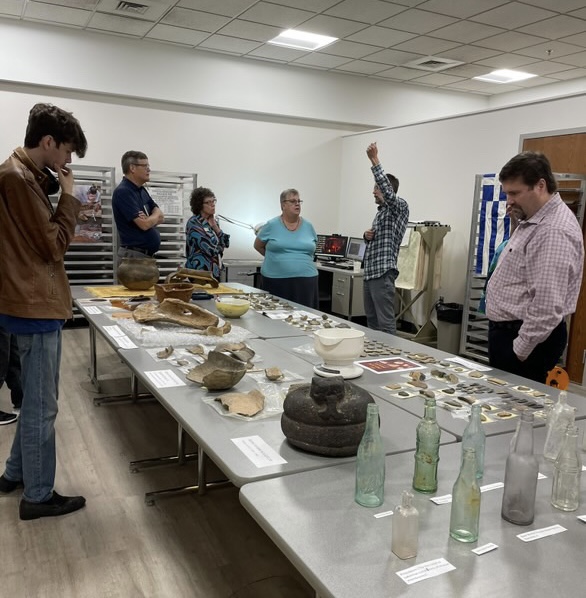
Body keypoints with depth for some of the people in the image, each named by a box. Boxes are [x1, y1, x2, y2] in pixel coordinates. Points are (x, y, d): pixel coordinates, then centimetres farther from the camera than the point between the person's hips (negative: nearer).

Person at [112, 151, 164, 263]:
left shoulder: (142, 190, 14)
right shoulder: (123, 192, -15)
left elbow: (161, 218, 11)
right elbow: (144, 224, -21)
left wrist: (149, 219, -12)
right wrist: (155, 216, 1)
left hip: (148, 254, 9)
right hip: (133, 256, -9)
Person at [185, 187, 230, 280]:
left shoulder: (212, 221, 11)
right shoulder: (194, 223, -13)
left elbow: (226, 243, 5)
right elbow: (211, 249, -20)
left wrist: (215, 226, -4)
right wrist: (220, 246, 0)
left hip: (214, 271, 8)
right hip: (200, 271, -7)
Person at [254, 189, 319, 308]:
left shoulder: (308, 226, 7)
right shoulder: (272, 225, -1)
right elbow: (258, 246, 11)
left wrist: (299, 259, 10)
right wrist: (275, 258, 11)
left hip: (305, 280, 2)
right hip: (276, 280, -2)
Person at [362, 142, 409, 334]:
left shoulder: (400, 207, -6)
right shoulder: (381, 211, 20)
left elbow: (387, 190, -27)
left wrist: (374, 160, -28)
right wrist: (367, 236, 4)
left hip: (383, 273, -10)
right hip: (370, 273, 10)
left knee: (385, 323, -9)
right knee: (371, 321, 14)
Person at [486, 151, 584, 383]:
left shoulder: (554, 231, -22)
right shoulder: (534, 220, 12)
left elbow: (547, 306, -26)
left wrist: (519, 350, -19)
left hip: (527, 337, -10)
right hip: (506, 329, 10)